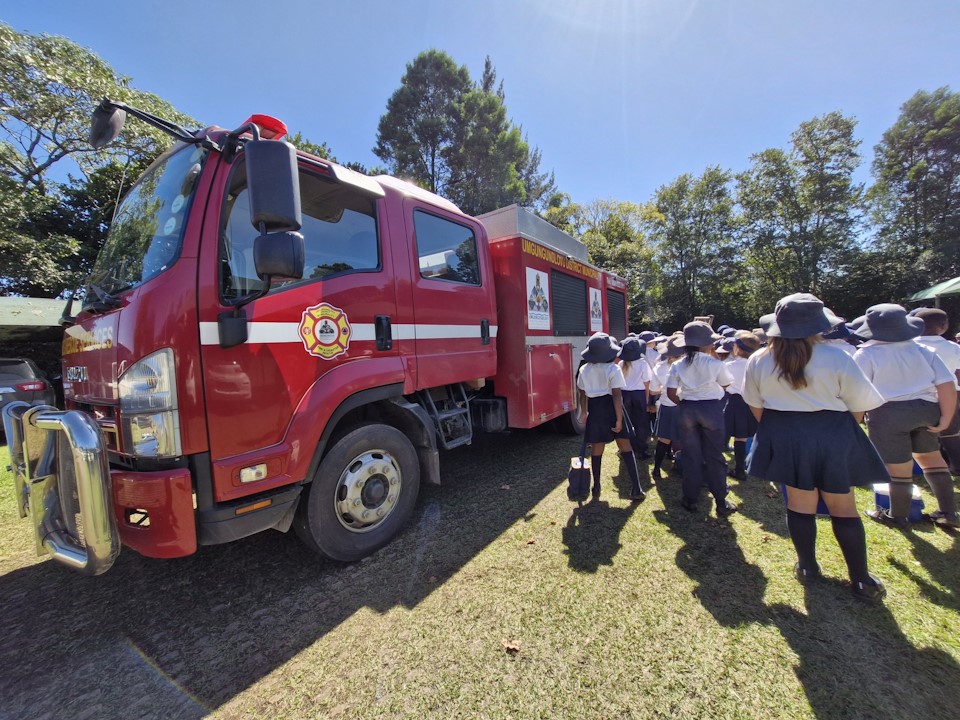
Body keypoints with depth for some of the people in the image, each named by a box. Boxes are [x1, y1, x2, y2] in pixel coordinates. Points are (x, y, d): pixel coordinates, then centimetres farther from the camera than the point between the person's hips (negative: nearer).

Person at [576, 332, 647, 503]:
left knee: (596, 450, 11)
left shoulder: (584, 370, 0)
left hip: (595, 409, 4)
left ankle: (596, 488, 21)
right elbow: (617, 395, -17)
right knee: (626, 449, 6)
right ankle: (636, 490, 9)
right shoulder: (613, 369, -12)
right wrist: (619, 419, -15)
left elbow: (583, 394, 7)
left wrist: (584, 413, 17)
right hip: (612, 409, -3)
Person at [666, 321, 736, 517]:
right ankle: (721, 503, 17)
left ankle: (690, 500, 19)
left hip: (686, 410, 2)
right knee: (714, 456, 9)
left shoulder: (678, 365, -3)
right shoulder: (714, 363, -10)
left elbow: (671, 393, -3)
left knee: (691, 456, 11)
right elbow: (725, 384, 6)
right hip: (711, 408, -2)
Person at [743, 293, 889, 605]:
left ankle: (807, 567, 27)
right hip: (832, 437, -1)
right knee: (843, 506, 11)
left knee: (799, 502, 14)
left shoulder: (758, 361, -6)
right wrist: (843, 432, 15)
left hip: (784, 437, 2)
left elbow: (756, 406, 2)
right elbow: (859, 407, -3)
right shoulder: (836, 358, -11)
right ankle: (861, 580, 22)